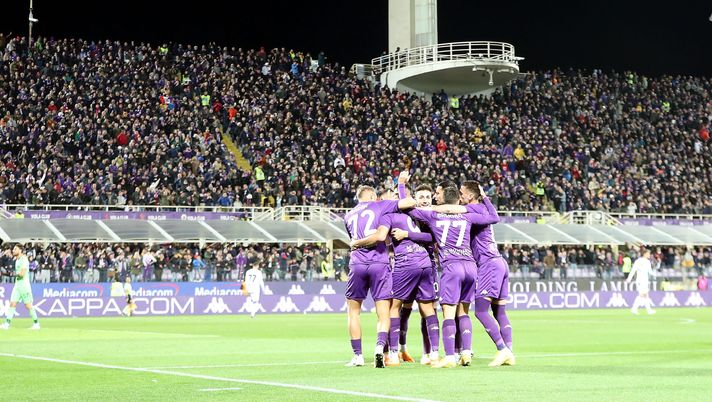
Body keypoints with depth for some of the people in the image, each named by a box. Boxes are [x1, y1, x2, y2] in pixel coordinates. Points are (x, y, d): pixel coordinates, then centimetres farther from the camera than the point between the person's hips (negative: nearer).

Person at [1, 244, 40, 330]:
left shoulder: (24, 259, -13)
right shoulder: (17, 260, 15)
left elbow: (22, 274, -21)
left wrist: (16, 273, -5)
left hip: (24, 284, -8)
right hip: (17, 284, 8)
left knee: (28, 305, -2)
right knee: (12, 303, -1)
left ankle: (36, 323, 8)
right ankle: (7, 323, -4)